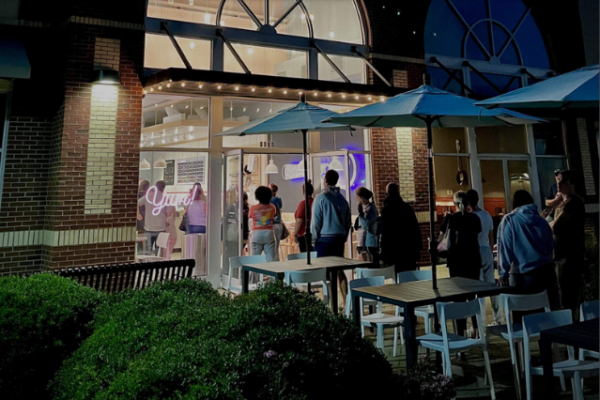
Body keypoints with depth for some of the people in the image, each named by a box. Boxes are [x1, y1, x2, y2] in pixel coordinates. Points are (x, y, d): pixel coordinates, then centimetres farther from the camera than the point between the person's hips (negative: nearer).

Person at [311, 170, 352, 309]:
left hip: (325, 239, -6)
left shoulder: (321, 197, -9)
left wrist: (314, 239, -1)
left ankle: (332, 303, 1)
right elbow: (348, 222, 11)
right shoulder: (342, 198, 8)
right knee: (339, 269, 15)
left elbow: (316, 221, -9)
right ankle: (345, 301, 16)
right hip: (340, 238, 6)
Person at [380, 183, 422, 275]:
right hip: (410, 248, 5)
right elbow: (416, 229, 8)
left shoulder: (386, 209, -7)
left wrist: (384, 253, -6)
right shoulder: (408, 208, 7)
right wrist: (418, 247, 13)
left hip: (395, 249, -4)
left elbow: (385, 233, -9)